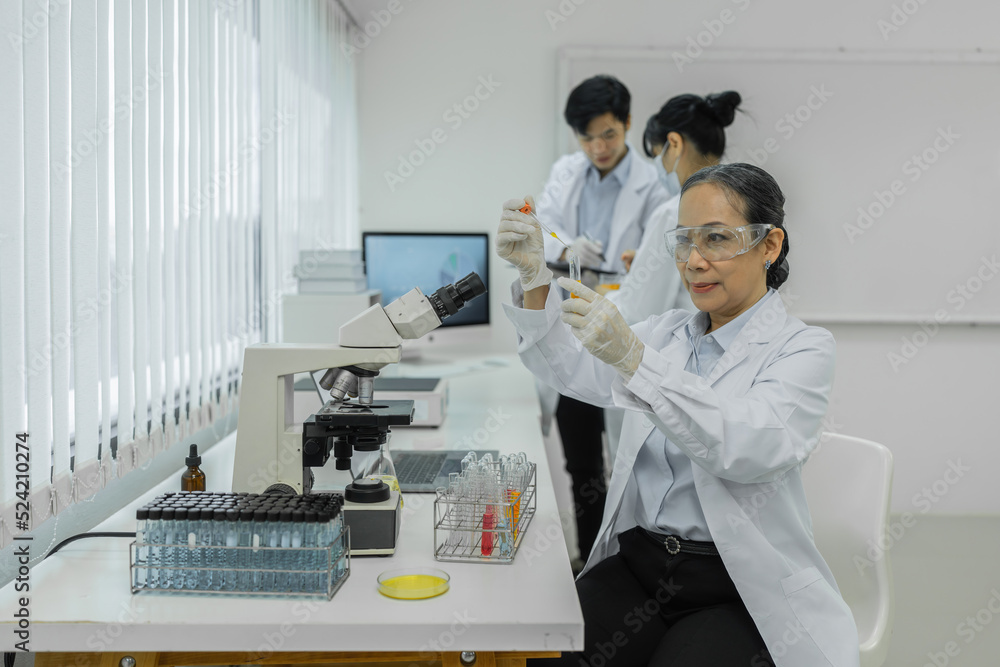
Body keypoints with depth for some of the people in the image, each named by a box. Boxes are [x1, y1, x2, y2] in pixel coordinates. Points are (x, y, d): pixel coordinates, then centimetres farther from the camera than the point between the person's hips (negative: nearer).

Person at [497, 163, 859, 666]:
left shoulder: (804, 349, -4)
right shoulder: (665, 333, 14)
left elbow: (754, 446, -24)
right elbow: (573, 371, -2)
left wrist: (632, 358, -33)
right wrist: (533, 277, -19)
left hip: (742, 593, -4)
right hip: (637, 563, 4)